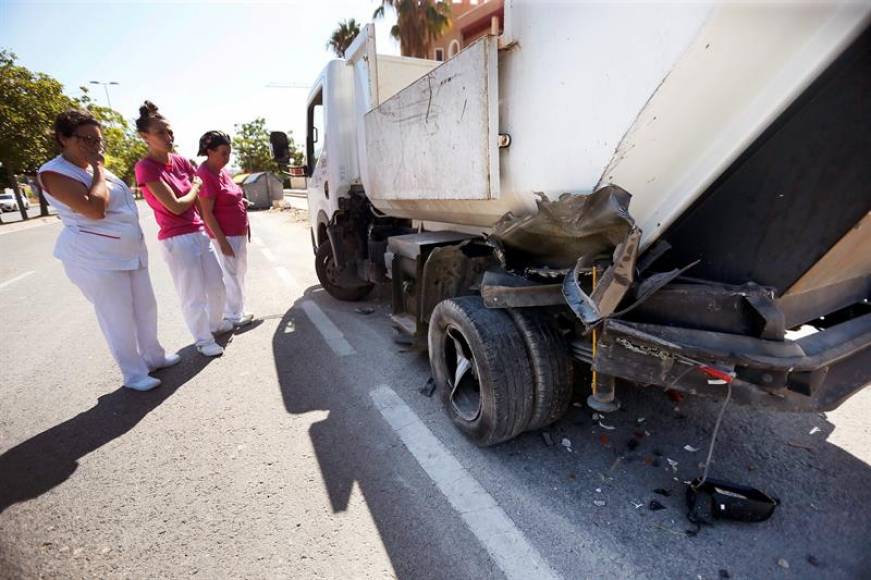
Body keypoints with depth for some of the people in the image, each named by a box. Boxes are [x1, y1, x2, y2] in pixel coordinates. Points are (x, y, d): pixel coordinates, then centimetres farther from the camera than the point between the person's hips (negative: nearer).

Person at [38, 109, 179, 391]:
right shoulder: (54, 173, -14)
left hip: (131, 251, 8)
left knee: (146, 307, 15)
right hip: (97, 259, -8)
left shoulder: (95, 167, 13)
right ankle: (134, 373, 13)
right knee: (118, 317, -1)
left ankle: (153, 355, 32)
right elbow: (95, 209, -27)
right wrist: (98, 171, -17)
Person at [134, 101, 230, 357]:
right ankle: (203, 339, 20)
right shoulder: (146, 167, -14)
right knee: (193, 295, 3)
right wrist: (195, 187, -3)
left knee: (216, 285, 19)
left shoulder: (180, 161, 6)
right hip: (176, 241, -7)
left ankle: (216, 323, 41)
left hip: (199, 233, 8)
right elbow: (176, 206, -18)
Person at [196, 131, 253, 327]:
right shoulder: (205, 175, -17)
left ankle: (236, 311, 32)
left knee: (240, 272, 18)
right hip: (225, 235, -9)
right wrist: (222, 241, -21)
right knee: (230, 275, 1)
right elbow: (207, 213, -20)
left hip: (239, 233, 9)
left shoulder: (222, 171, 9)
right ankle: (233, 316, 14)